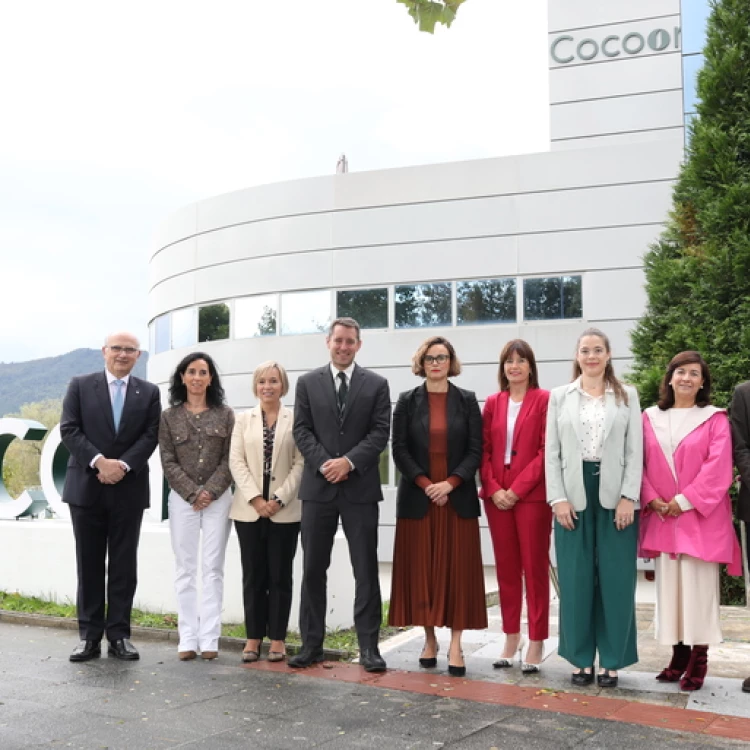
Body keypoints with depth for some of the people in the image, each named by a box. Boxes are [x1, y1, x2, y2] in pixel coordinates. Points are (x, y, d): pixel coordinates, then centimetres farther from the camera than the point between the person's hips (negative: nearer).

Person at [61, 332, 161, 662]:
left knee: (124, 565, 4)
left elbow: (150, 436, 0)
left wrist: (123, 465, -15)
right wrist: (99, 461, -16)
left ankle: (119, 635, 11)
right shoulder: (80, 385, 5)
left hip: (129, 489, 1)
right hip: (87, 486, 0)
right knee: (89, 564, 4)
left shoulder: (149, 392, 8)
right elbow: (69, 429, -4)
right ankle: (90, 635, 11)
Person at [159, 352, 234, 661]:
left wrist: (210, 491, -11)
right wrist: (192, 493, -9)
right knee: (185, 568, 1)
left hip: (218, 497, 0)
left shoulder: (225, 414, 5)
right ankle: (188, 638, 4)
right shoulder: (169, 416, 5)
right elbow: (168, 461, 0)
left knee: (213, 568, -1)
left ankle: (209, 638, 1)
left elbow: (230, 459, 0)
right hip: (182, 498, 0)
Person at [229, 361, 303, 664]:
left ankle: (277, 638, 11)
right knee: (253, 575, 5)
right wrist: (255, 499, -11)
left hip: (284, 511, -2)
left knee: (280, 575, 4)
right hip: (249, 509, 2)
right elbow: (236, 461, 1)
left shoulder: (295, 420, 3)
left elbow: (300, 463, -3)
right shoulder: (244, 419, 10)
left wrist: (280, 499, -13)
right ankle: (254, 636, 13)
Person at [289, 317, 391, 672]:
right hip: (318, 486, 1)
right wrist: (324, 463, -12)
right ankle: (311, 644, 15)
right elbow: (302, 430, 3)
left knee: (366, 570, 1)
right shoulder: (308, 382, 9)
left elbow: (380, 432, -2)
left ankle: (368, 646, 8)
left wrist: (349, 461, -15)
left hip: (360, 487, -1)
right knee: (313, 569, 6)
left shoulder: (376, 384, 6)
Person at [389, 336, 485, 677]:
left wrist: (450, 483, -13)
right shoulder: (407, 401, 5)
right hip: (418, 497, 1)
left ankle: (455, 645, 3)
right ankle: (429, 639, 15)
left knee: (457, 569, -1)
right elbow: (399, 449, 0)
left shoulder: (467, 400, 4)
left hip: (458, 497, 0)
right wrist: (426, 484, -11)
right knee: (421, 569, 3)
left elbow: (476, 450, 0)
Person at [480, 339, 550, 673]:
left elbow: (546, 451, -8)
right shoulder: (493, 403, 11)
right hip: (497, 496, 4)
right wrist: (493, 488, -6)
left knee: (535, 568, 2)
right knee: (506, 568, 9)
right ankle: (511, 637, 19)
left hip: (532, 495, -4)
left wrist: (517, 489, -12)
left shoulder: (544, 400, -3)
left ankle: (536, 642, 9)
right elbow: (484, 450, 8)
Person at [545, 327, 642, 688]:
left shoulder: (627, 396, 8)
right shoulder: (560, 396, 9)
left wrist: (628, 497, -8)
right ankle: (582, 658, 14)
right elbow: (551, 451, 4)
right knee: (576, 579, 3)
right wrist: (558, 498, -5)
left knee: (615, 579, 2)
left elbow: (635, 451, 2)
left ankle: (611, 660, 13)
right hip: (573, 495, 1)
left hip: (615, 495, 0)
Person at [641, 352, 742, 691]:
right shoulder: (650, 418, 8)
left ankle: (699, 659, 8)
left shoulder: (715, 419, 0)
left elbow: (718, 467, -9)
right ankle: (679, 655, 16)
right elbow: (640, 463, 5)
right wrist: (651, 500, -8)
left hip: (700, 518, -3)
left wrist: (685, 500, -15)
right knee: (668, 586, 6)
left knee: (697, 587, -2)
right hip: (661, 518, 3)